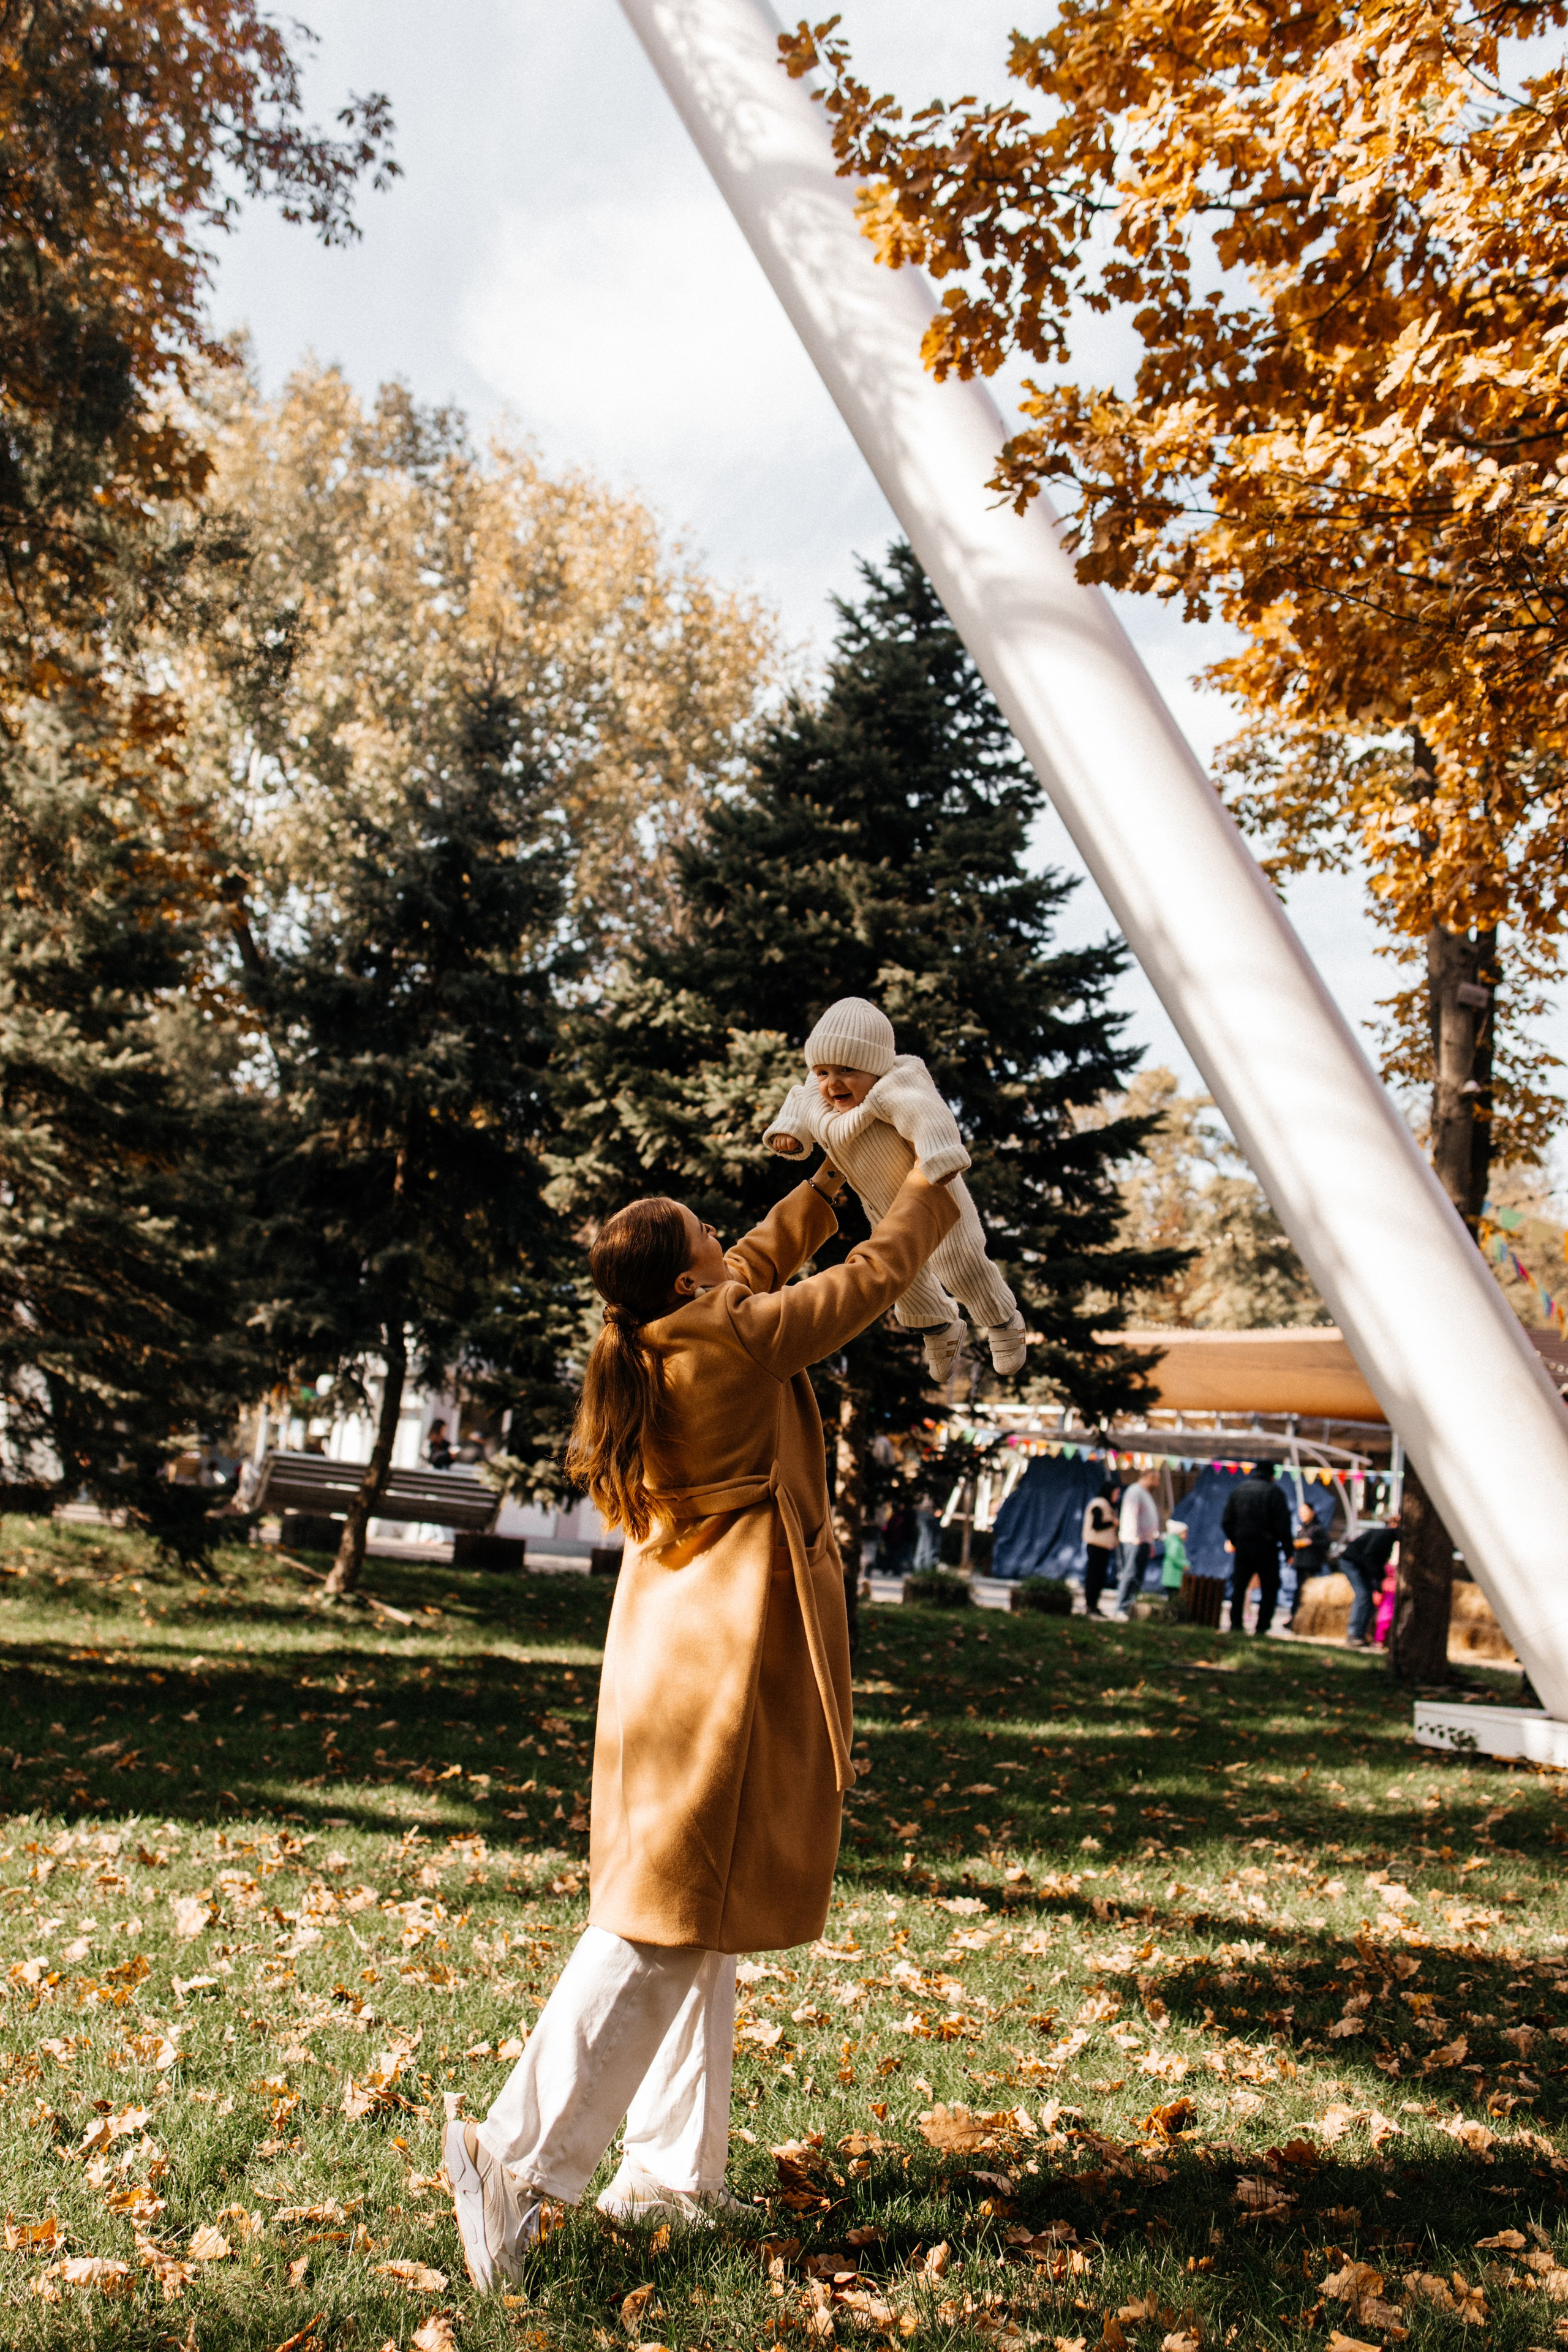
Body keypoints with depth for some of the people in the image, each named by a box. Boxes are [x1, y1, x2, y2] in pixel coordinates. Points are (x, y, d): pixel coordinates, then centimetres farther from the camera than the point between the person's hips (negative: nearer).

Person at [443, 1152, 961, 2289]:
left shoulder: (646, 1346, 5)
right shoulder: (737, 1342, -17)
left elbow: (764, 1261, 23)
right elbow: (875, 1276, -3)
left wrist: (833, 1180, 32)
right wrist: (926, 1202, 15)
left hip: (667, 1644, 9)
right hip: (735, 1651, -9)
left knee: (691, 1919, 15)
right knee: (672, 1917, -6)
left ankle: (674, 2172, 22)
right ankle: (520, 2154, -6)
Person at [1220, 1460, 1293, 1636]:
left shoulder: (1238, 1489, 8)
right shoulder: (1273, 1491, -6)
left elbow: (1226, 1520, 11)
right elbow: (1283, 1523, -8)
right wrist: (1288, 1548, -2)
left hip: (1242, 1545, 4)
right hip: (1266, 1547, -4)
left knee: (1239, 1587, 10)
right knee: (1269, 1589, 4)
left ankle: (1235, 1625, 6)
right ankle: (1262, 1627, -2)